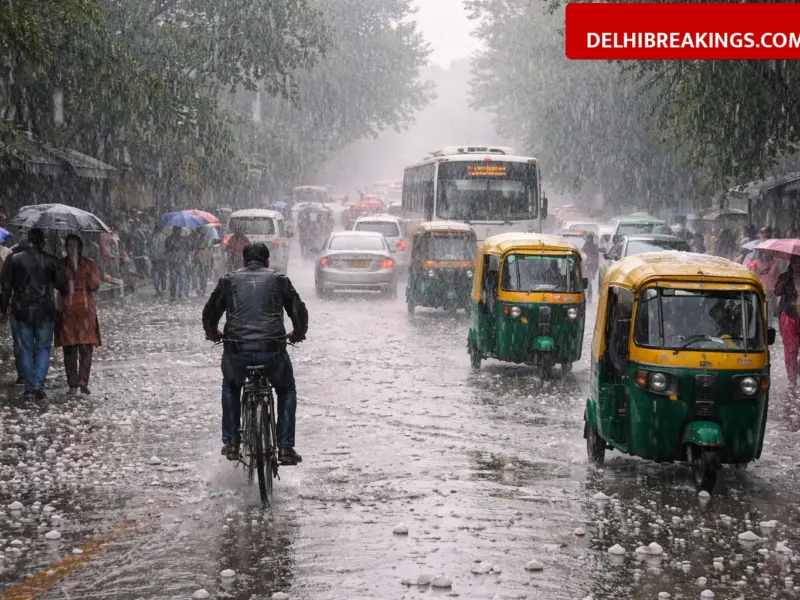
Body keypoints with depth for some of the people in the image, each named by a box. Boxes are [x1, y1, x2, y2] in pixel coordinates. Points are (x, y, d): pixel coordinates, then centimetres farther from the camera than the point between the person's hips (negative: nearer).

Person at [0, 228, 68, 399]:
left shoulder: (15, 260, -1)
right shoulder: (51, 261, -4)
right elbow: (62, 285, 0)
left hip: (22, 312, 1)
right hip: (45, 312, -1)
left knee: (26, 350, 9)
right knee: (43, 348, 7)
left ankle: (29, 388, 10)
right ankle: (39, 384, -8)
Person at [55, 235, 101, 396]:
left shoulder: (89, 264, 8)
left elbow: (95, 286, -3)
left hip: (85, 310, 0)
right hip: (67, 311, 0)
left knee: (86, 348, -8)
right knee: (69, 349, -1)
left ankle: (83, 382, -8)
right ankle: (73, 384, 3)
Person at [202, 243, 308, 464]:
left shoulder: (229, 280, 15)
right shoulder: (279, 279, 14)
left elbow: (210, 313, 20)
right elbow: (299, 311, 18)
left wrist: (213, 334, 40)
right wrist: (298, 334, 37)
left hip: (237, 351, 1)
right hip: (272, 350, -1)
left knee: (231, 387, 32)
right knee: (286, 390, 26)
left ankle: (231, 443, 24)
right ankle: (285, 447, 15)